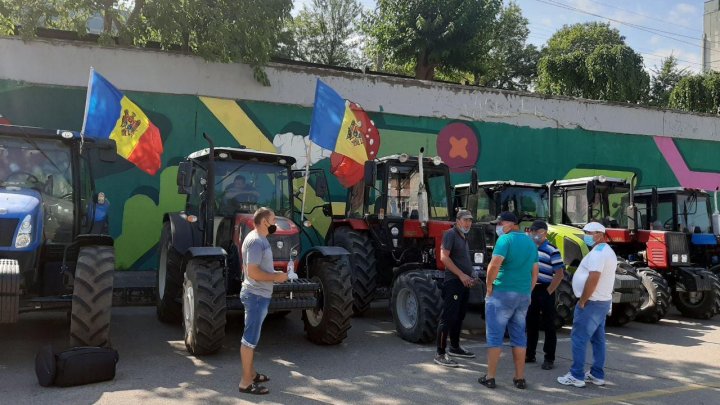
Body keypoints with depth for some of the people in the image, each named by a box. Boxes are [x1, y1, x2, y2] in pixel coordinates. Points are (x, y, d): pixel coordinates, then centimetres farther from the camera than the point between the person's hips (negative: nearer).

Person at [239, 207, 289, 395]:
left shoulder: (259, 239, 12)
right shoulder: (255, 241, -21)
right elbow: (253, 272, -26)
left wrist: (274, 274, 11)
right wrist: (276, 277, -17)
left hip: (259, 294, 11)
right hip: (256, 295, -11)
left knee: (252, 337, 18)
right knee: (250, 338, -4)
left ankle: (251, 373, 30)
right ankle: (246, 382, 3)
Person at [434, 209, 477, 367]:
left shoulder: (463, 238, 19)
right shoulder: (450, 234, -9)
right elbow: (444, 257, -18)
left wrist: (469, 277, 15)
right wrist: (461, 275, -19)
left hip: (463, 283, 9)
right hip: (453, 282, -9)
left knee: (459, 317, 17)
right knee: (448, 317, -9)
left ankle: (455, 347, 29)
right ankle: (440, 354, -6)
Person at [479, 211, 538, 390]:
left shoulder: (506, 239, -11)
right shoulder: (530, 242, 13)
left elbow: (494, 265, -23)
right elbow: (534, 273, 17)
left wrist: (489, 286, -11)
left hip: (502, 293, -7)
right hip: (524, 295, 7)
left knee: (495, 336, 2)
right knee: (519, 336, 13)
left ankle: (490, 378, 6)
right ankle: (520, 378, 17)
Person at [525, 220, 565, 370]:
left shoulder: (552, 251, -10)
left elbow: (559, 274, -12)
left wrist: (548, 292, -13)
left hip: (545, 291, -6)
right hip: (530, 291, 6)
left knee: (548, 326, 2)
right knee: (531, 324, 14)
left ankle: (549, 359, 10)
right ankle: (530, 355, 24)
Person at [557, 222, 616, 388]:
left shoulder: (597, 252, -18)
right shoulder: (608, 251, 15)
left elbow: (593, 278, -27)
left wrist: (582, 300, -19)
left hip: (591, 303, -10)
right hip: (603, 301, 10)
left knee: (579, 338, -6)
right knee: (598, 339, 13)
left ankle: (577, 376, -4)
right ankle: (597, 375, 18)